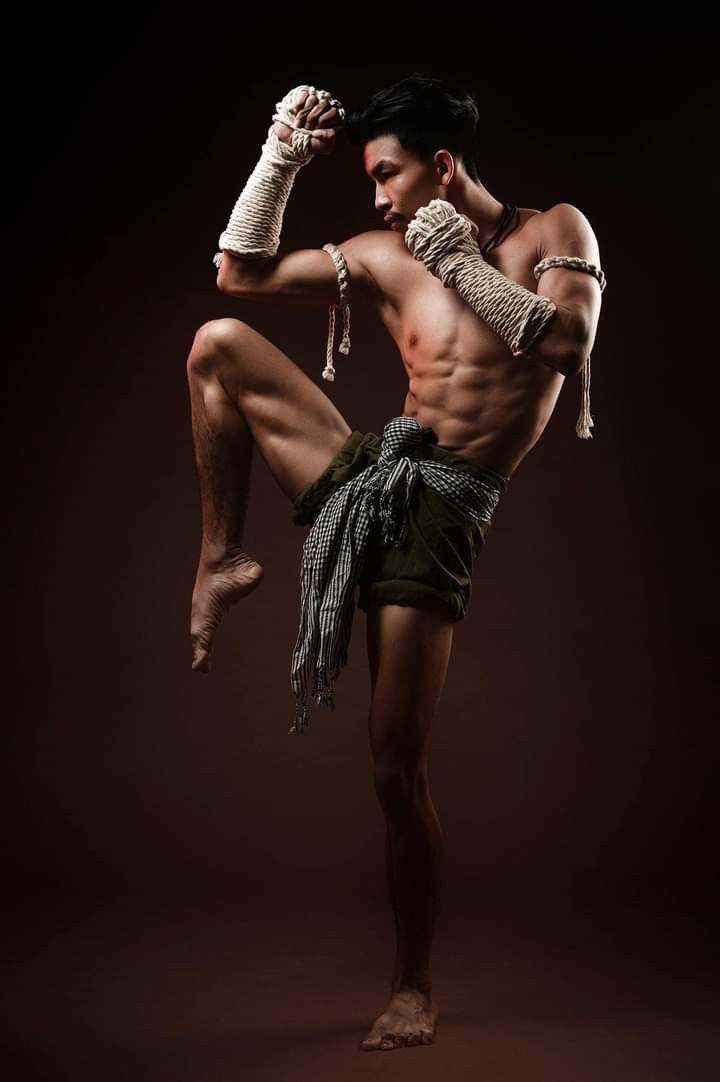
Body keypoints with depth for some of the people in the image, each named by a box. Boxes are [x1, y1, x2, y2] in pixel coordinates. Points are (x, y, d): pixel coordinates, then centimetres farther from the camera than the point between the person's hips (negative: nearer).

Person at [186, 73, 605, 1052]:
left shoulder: (555, 233, 0)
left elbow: (569, 347, -19)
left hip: (437, 514, -5)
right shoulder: (385, 255, 9)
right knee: (218, 343, -4)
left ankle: (413, 988, 13)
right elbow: (240, 272, 12)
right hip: (362, 471, 5)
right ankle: (224, 562, 4)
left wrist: (465, 262, -16)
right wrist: (281, 155, 5)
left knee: (397, 767, -7)